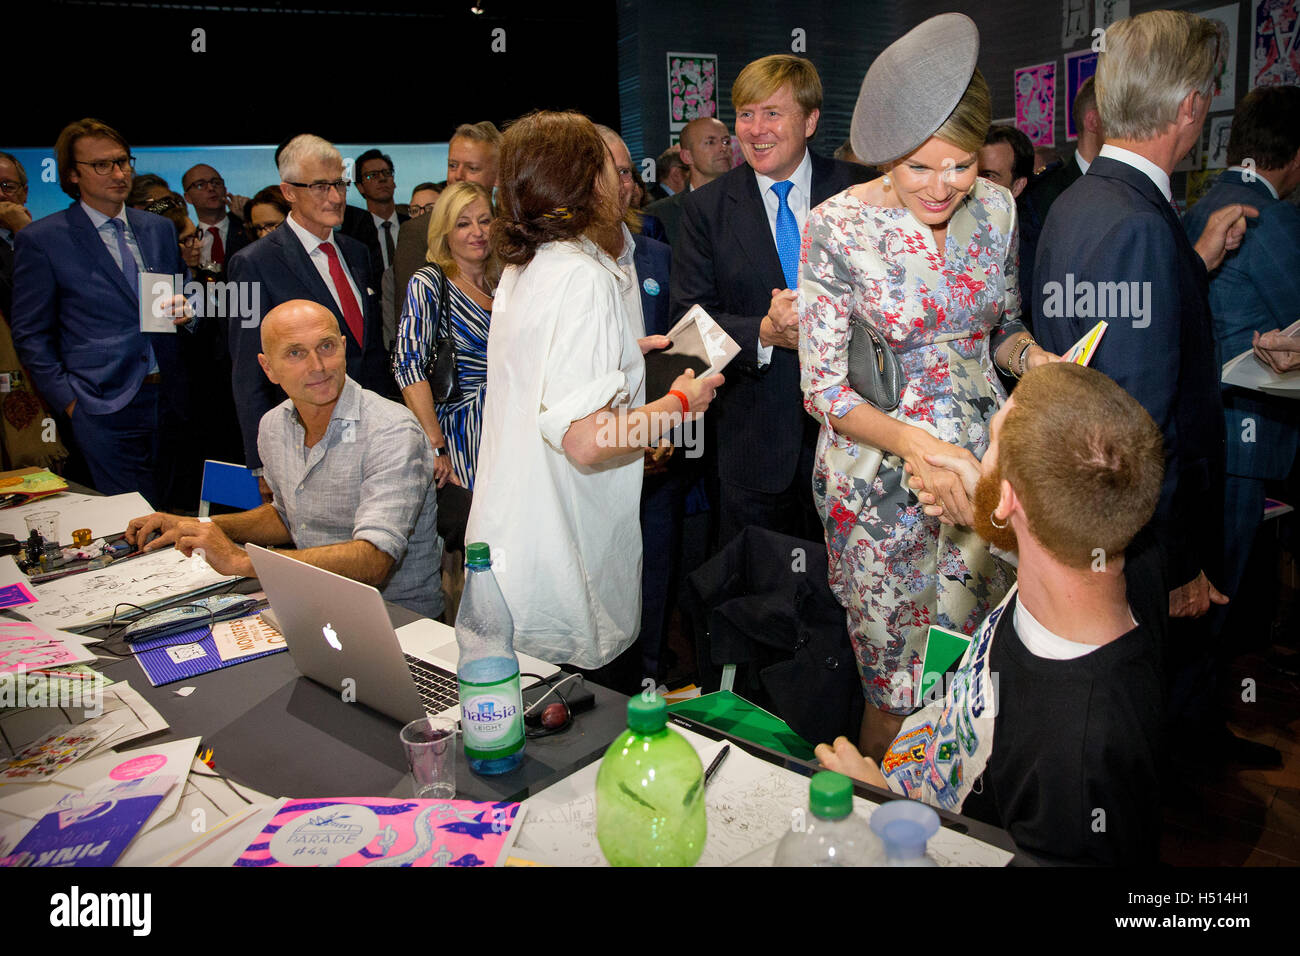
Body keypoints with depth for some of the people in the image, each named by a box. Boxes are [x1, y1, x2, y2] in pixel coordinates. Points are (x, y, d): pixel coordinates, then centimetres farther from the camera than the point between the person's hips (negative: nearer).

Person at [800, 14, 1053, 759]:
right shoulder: (839, 227, -14)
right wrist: (913, 444, -29)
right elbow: (824, 389, -13)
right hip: (881, 475, -4)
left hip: (982, 461, 4)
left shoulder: (996, 209, 0)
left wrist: (1037, 359, -9)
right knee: (899, 688, 8)